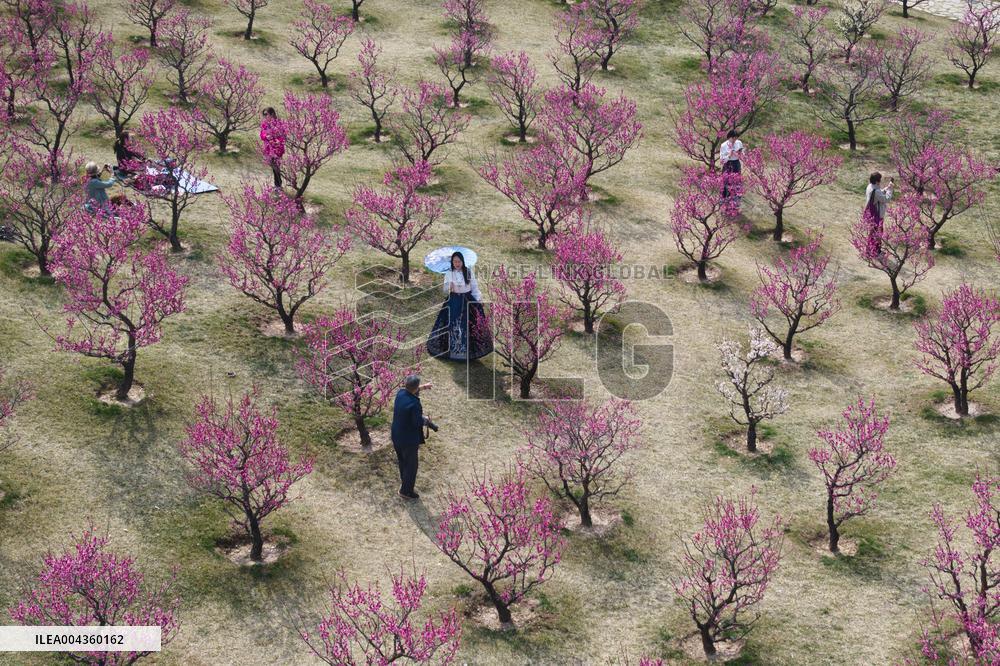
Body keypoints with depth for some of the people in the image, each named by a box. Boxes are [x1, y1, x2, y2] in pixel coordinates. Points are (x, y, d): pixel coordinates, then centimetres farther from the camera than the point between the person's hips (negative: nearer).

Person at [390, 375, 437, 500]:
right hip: (409, 439, -8)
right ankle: (406, 490, 23)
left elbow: (409, 391, 16)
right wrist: (426, 420, -8)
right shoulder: (414, 403, -32)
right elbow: (418, 422, -27)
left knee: (402, 461, 28)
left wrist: (423, 387, 22)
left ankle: (405, 481, 47)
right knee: (411, 465, 12)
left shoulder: (400, 393, -9)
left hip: (396, 436, 8)